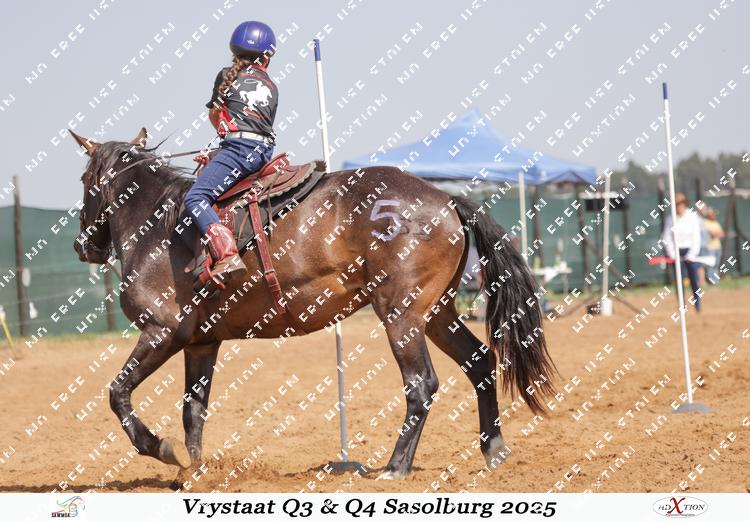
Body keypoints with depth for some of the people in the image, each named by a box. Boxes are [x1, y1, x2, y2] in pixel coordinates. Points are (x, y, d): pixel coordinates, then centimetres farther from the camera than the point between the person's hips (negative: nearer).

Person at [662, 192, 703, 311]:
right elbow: (667, 238, 3)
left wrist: (692, 254, -11)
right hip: (677, 252, 1)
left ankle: (698, 306, 0)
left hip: (691, 251, -1)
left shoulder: (692, 217, -3)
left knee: (694, 279, -6)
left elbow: (696, 237, -3)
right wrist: (672, 254, -8)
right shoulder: (670, 219, 1)